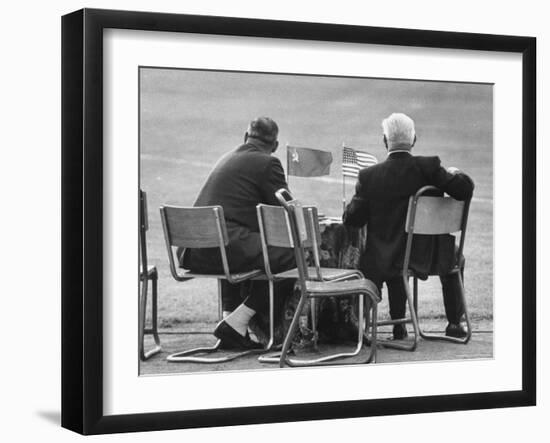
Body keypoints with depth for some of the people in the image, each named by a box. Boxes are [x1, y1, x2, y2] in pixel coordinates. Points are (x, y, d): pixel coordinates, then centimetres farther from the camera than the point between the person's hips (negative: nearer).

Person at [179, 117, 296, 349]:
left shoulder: (227, 158, 25)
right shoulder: (268, 163, 0)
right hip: (223, 248, -9)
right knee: (290, 256, -2)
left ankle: (230, 317, 24)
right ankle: (236, 323, -4)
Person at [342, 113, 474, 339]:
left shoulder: (369, 176, -11)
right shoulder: (428, 167, -13)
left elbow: (352, 220, -8)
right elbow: (465, 190, -14)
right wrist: (455, 174, 8)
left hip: (383, 261, 1)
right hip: (424, 256, -1)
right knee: (452, 256, 32)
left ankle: (399, 326, 35)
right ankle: (454, 323, 33)